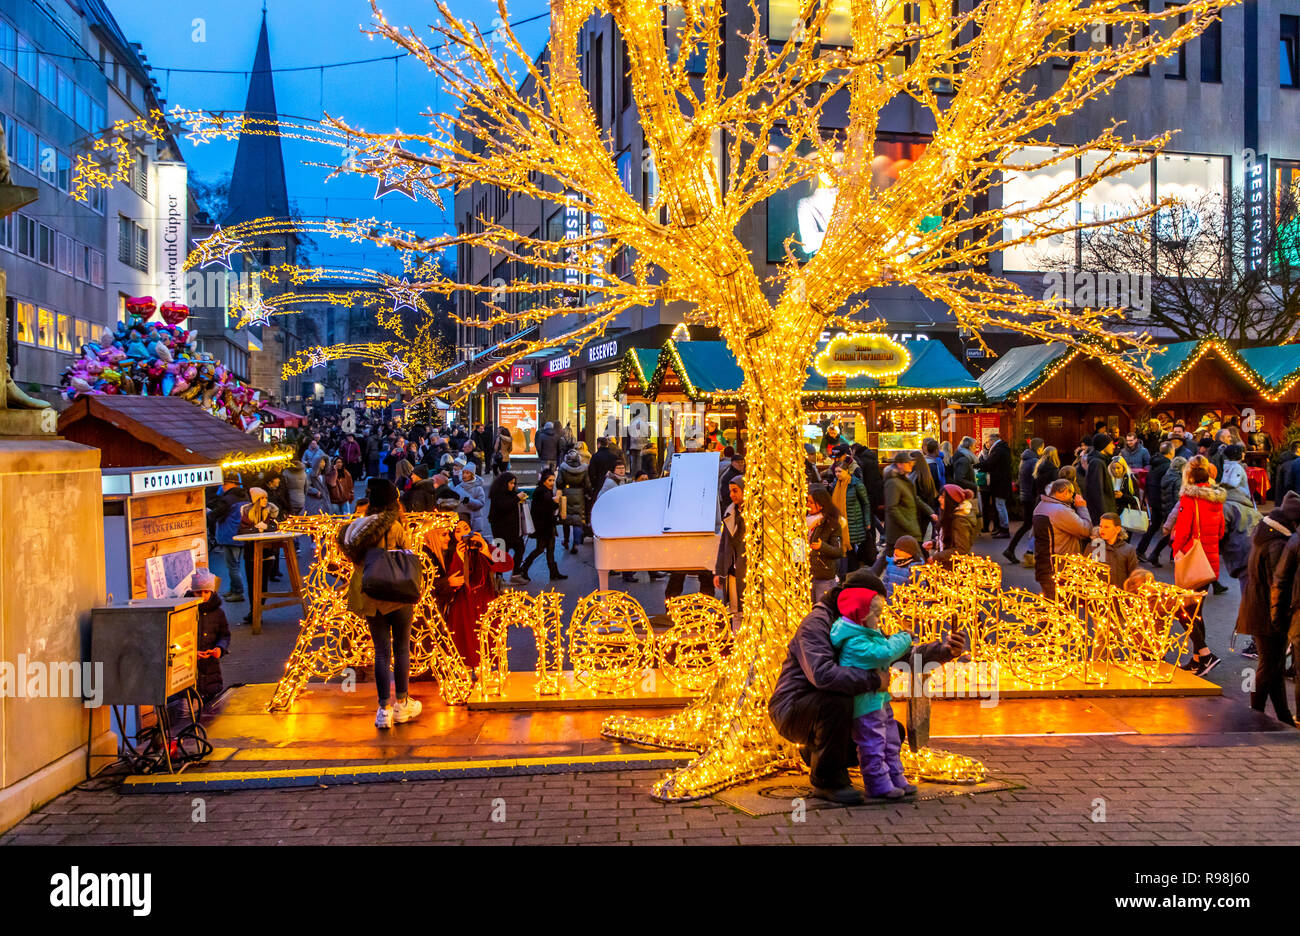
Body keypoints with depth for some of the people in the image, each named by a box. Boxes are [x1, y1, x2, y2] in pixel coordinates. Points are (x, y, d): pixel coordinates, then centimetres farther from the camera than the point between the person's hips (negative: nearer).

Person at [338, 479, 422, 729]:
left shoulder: (355, 528, 1)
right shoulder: (395, 527, -13)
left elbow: (356, 560, 8)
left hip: (369, 596, 3)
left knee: (381, 651, 7)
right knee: (401, 648, 11)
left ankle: (384, 709, 4)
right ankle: (402, 703, 18)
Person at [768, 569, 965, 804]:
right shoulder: (816, 623, -19)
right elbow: (822, 674, -37)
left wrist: (945, 650, -8)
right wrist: (873, 680, -31)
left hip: (824, 712, 9)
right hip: (792, 711, -9)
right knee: (838, 702, -39)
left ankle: (816, 752, 16)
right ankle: (826, 781, -20)